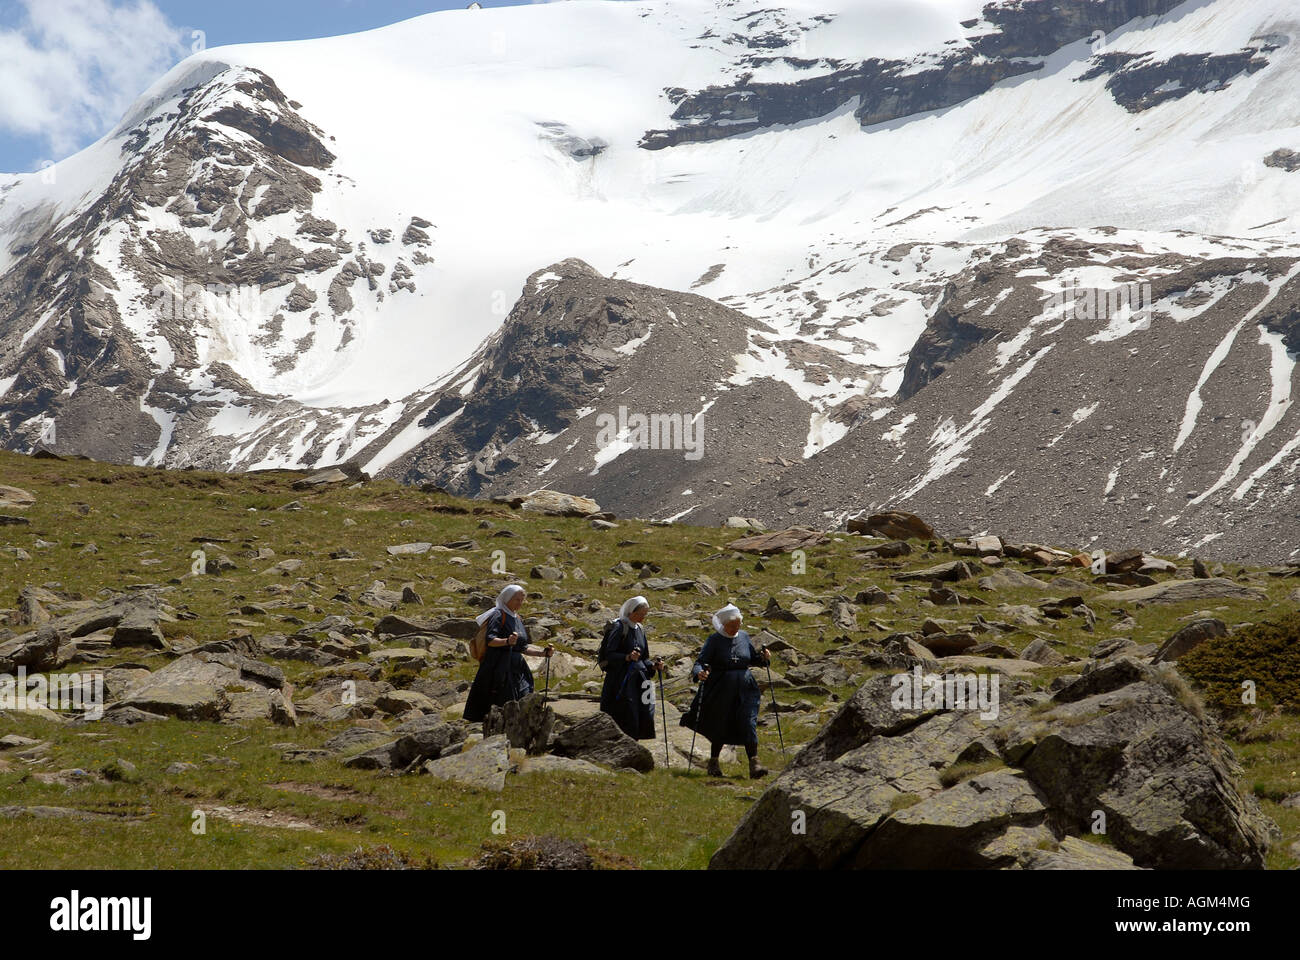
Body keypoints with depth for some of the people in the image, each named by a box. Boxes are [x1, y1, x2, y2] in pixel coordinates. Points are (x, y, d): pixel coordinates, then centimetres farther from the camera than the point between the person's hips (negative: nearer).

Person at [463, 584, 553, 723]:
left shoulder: (518, 619, 19)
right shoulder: (499, 615, -4)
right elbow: (490, 640, -18)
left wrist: (544, 652, 10)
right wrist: (507, 641, -35)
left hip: (516, 668, 8)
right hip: (499, 668, -8)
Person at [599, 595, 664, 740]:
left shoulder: (640, 630, 15)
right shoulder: (619, 627, -8)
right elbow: (609, 654, -13)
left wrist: (653, 666, 1)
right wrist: (627, 657, -28)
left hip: (637, 681, 7)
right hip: (621, 681, -7)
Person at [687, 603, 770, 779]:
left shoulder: (744, 637, 9)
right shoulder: (714, 640, -5)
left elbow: (752, 659, 21)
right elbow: (700, 662, -11)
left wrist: (763, 657, 0)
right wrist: (699, 673, -33)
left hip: (744, 690, 3)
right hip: (721, 690, -3)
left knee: (749, 724, -9)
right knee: (721, 726, 5)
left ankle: (754, 764, -14)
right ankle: (713, 762, 24)